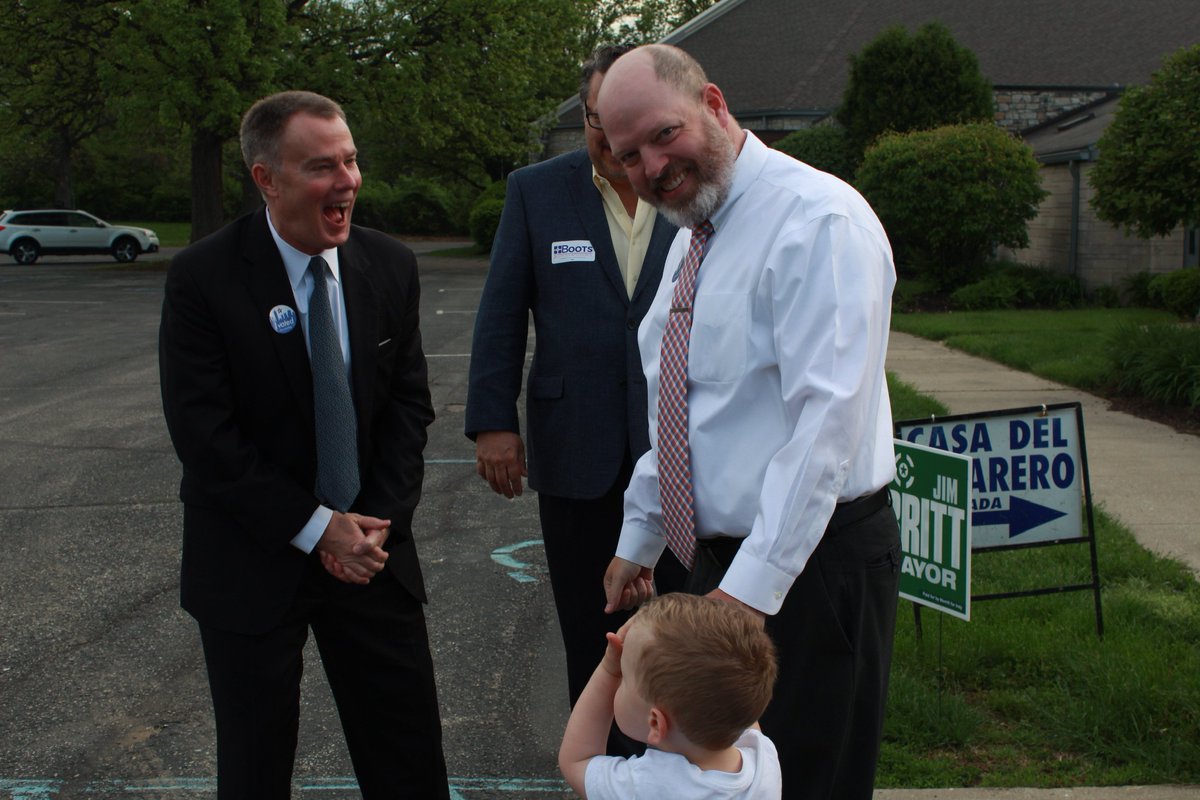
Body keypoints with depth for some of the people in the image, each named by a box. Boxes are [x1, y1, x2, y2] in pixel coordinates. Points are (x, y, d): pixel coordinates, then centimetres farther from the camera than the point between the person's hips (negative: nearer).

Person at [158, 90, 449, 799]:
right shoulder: (202, 279, -13)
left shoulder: (391, 267, 0)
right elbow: (204, 434, -15)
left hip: (373, 547, 3)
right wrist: (315, 528, -16)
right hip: (253, 561, -3)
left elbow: (409, 402, 3)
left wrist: (380, 521, -9)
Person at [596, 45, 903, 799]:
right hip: (721, 558, 9)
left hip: (809, 564, -8)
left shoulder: (816, 221, -18)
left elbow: (826, 419, -24)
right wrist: (638, 537, 21)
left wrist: (752, 587, -26)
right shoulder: (692, 236, 11)